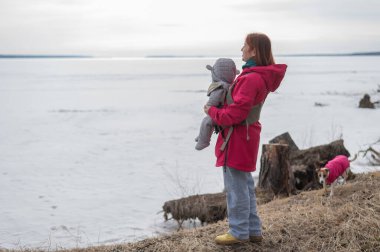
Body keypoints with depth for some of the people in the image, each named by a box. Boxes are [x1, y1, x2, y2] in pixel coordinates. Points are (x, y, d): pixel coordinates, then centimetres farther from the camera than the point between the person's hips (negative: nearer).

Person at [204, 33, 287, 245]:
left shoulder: (251, 78, -21)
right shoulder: (262, 76, 11)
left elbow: (236, 113, -23)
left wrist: (212, 111, -10)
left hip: (237, 138, -10)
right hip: (246, 136, 10)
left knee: (236, 186, 0)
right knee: (246, 185, 17)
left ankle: (239, 233, 10)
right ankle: (253, 230, 25)